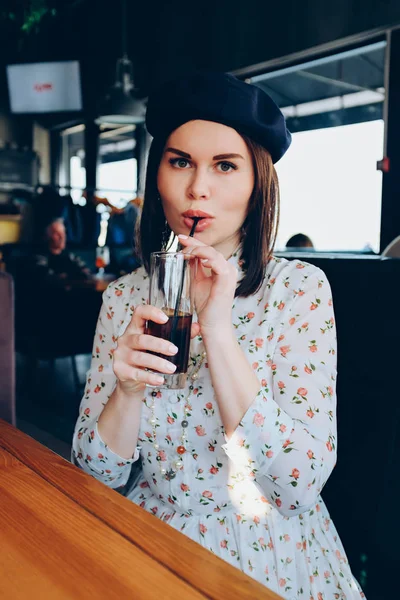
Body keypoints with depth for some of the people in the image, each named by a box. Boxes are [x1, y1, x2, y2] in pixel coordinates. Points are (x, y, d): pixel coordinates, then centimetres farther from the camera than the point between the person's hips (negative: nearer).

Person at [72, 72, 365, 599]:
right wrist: (127, 389, -22)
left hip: (270, 556, -1)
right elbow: (96, 476, -4)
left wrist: (218, 333, -27)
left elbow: (301, 486, -19)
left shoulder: (300, 289, -12)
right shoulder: (125, 297, -4)